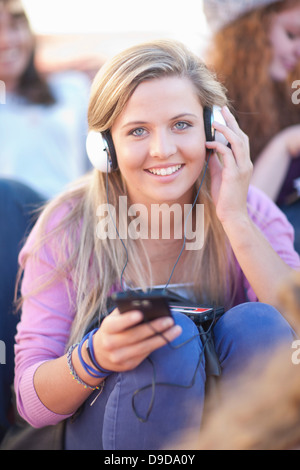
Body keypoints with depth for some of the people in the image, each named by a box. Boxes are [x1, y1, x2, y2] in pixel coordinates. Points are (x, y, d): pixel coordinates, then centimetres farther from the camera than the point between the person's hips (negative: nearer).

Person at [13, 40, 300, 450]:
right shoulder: (68, 228, -12)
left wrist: (236, 220, -24)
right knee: (171, 335, -31)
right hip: (102, 432, -2)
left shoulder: (251, 213, -8)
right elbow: (33, 404, -12)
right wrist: (94, 358, -35)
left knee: (255, 322, -27)